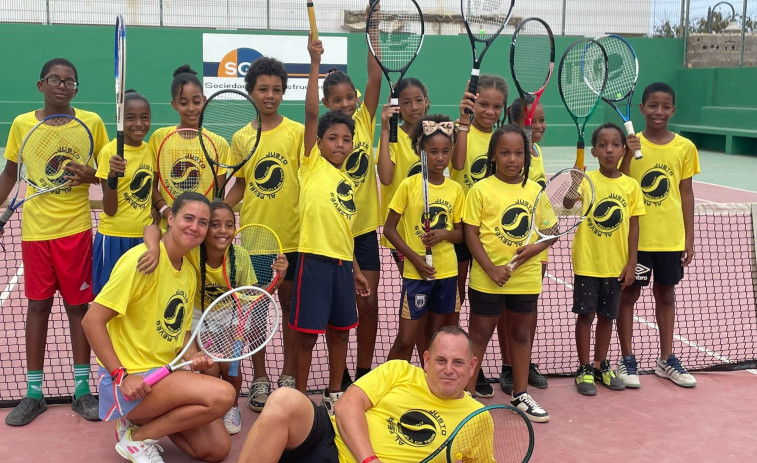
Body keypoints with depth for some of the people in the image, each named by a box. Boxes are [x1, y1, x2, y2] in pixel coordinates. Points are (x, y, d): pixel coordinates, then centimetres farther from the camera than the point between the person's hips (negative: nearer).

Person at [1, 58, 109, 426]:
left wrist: (90, 175, -16)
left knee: (77, 305, 5)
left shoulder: (91, 122, -2)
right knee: (37, 305, 7)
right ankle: (33, 392, 17)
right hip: (35, 229, 1)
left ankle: (82, 388, 15)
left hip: (76, 229, -1)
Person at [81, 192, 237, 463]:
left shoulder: (189, 274, 8)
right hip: (132, 379, -8)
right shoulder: (143, 259, -18)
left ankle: (143, 421, 17)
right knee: (222, 395, -25)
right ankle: (137, 438, -6)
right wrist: (121, 376, -22)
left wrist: (193, 356, -5)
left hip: (167, 374, 8)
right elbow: (92, 321, -19)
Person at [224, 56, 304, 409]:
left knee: (290, 304, 9)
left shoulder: (297, 132, -3)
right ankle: (259, 379, 21)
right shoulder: (241, 137, 5)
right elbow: (240, 184, 12)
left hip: (291, 237, -2)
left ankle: (288, 376, 22)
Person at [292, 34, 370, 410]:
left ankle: (334, 394, 28)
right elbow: (311, 111, -11)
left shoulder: (349, 182, 15)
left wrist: (355, 269, 18)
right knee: (307, 333, 0)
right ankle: (300, 397, 14)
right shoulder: (312, 166, -2)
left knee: (340, 332, 13)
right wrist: (315, 63, -15)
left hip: (343, 264, 6)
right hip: (315, 260, -6)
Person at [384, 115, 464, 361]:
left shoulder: (455, 189, 3)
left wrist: (445, 234, -12)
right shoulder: (409, 185, -7)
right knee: (405, 339, -1)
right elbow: (389, 229, -5)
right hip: (416, 272, -3)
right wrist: (415, 258, -15)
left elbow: (460, 233, 11)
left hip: (447, 272, 3)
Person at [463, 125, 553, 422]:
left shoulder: (535, 190, 4)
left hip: (526, 277, 4)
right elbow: (471, 233, -9)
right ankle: (467, 394, 16)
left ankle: (520, 394, 29)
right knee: (479, 335, 5)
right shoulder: (481, 190, -6)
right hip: (487, 279, -4)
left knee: (520, 333, 16)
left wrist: (536, 247, -13)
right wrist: (491, 269, -18)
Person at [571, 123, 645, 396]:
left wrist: (631, 263, 0)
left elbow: (633, 225, 3)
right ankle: (584, 370, 18)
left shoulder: (630, 186, 0)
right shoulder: (586, 180, -8)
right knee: (586, 314, 5)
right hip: (587, 261, -3)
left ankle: (600, 367, 29)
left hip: (616, 265, 3)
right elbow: (569, 204, -26)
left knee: (606, 315, 14)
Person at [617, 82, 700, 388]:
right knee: (629, 294, 5)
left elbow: (686, 194, 5)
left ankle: (666, 359, 27)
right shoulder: (631, 144, -4)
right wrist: (628, 155, -22)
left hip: (671, 238, 2)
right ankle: (627, 359, 18)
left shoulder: (685, 147, 2)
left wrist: (689, 237, 4)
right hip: (636, 236, -2)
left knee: (665, 295, 14)